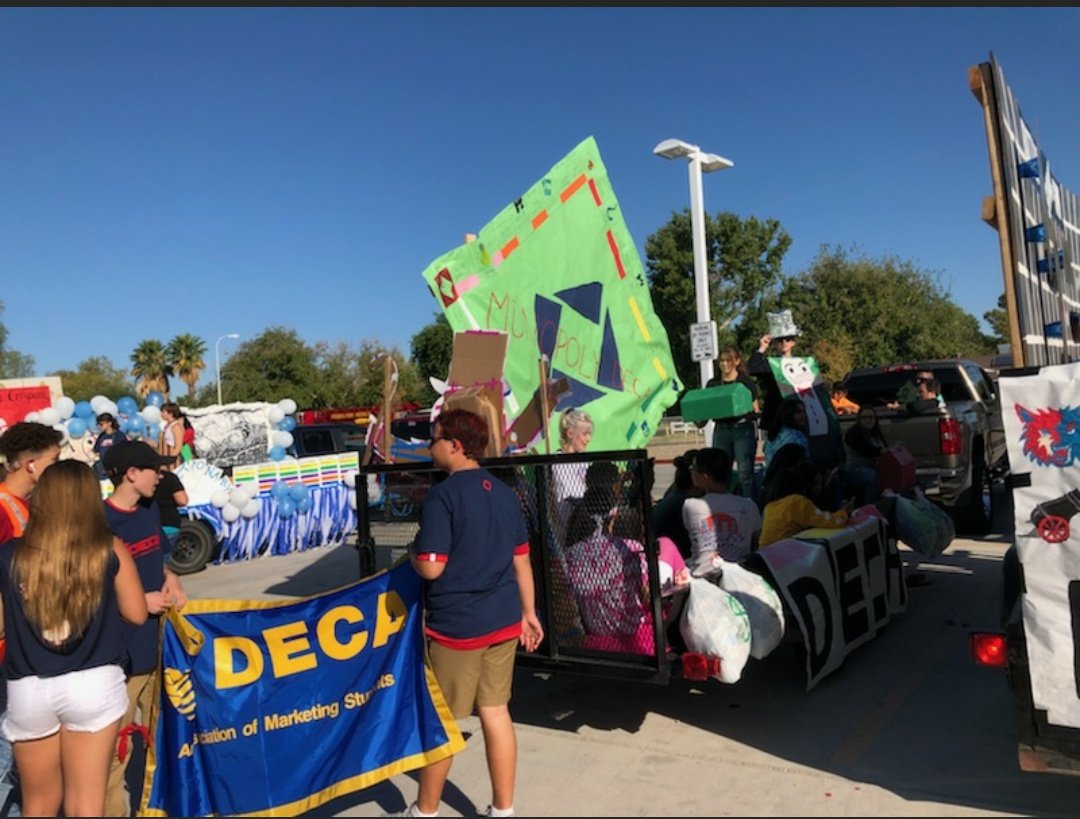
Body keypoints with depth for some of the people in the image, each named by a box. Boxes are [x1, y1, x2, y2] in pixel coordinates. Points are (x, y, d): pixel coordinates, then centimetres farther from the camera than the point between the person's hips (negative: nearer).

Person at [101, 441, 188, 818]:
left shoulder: (150, 509, 6)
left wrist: (170, 578, -1)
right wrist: (140, 601, -17)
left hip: (157, 641, 8)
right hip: (121, 651, -8)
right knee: (115, 746, 0)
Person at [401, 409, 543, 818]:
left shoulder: (441, 495, -16)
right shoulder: (504, 492, 5)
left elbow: (431, 568, -21)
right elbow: (521, 560, 10)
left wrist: (412, 552, 0)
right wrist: (528, 612, 18)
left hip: (456, 625, -6)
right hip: (503, 620, 6)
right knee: (496, 712, 15)